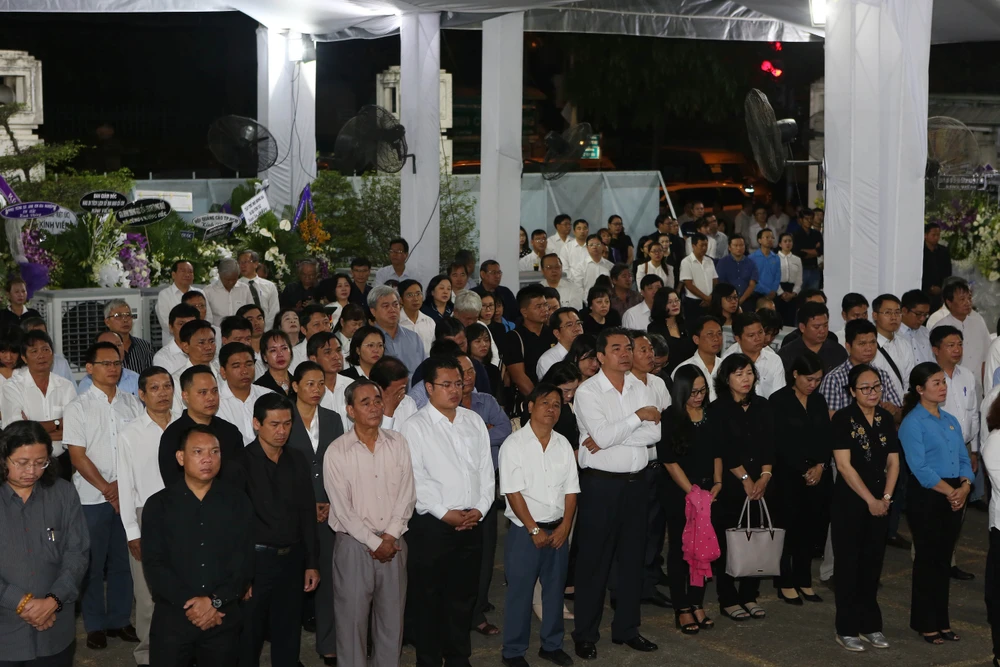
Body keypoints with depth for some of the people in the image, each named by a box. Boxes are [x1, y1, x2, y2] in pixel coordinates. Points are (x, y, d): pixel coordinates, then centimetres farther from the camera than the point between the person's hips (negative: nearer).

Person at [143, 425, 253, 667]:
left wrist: (215, 601, -14)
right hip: (172, 616, -1)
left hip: (224, 617, 1)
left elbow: (244, 560, -2)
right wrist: (189, 602, -16)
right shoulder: (158, 504, 2)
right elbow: (154, 564, -6)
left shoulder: (238, 502, 5)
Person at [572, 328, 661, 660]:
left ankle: (626, 628, 26)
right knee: (594, 561, 1)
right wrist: (638, 417, -12)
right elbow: (602, 434, -20)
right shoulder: (587, 391, -8)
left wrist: (609, 438, -14)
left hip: (635, 483, 5)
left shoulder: (641, 388, 7)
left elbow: (654, 432, -5)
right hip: (600, 485, -5)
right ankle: (585, 635, 12)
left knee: (632, 558, 13)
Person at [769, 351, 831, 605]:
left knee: (810, 528, 7)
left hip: (817, 475, 5)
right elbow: (780, 442, -10)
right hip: (788, 476, -5)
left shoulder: (819, 400, 12)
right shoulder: (779, 400, -6)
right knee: (789, 527, -2)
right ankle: (786, 583, 9)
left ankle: (804, 581, 17)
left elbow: (827, 437, 10)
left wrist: (820, 465, -6)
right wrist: (804, 470, -9)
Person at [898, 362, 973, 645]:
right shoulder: (913, 422, -8)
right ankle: (926, 624, 10)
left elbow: (964, 459, 11)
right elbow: (919, 467, -15)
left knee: (944, 559, 12)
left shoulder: (951, 421, 14)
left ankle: (941, 621, 20)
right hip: (926, 498, -6)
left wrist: (964, 487, -8)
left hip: (955, 498, 6)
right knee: (927, 560, 0)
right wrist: (949, 491, -15)